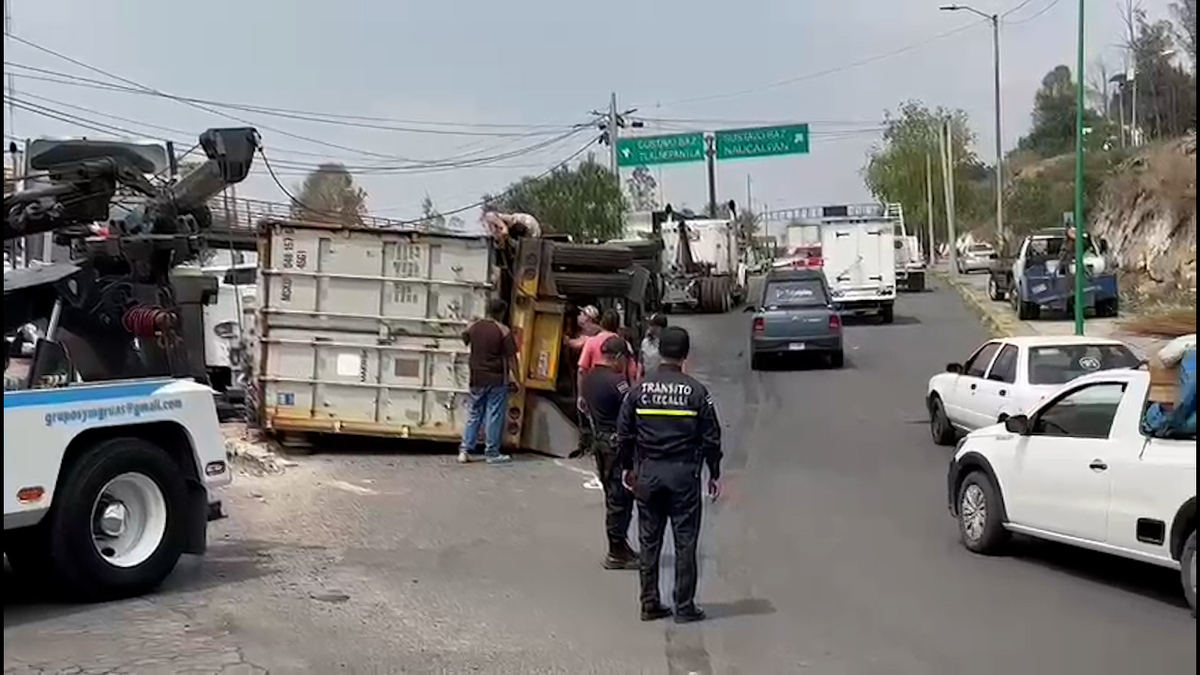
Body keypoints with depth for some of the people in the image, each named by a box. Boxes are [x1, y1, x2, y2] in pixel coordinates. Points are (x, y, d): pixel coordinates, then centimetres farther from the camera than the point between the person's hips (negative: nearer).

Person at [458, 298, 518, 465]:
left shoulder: (474, 327, 3)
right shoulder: (503, 330, -11)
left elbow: (464, 338, 23)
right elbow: (511, 357, -11)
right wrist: (515, 377, -3)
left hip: (477, 379, 5)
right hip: (497, 380, -5)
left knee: (474, 415, 13)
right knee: (494, 416, 2)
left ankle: (465, 450, 9)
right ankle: (492, 453, 5)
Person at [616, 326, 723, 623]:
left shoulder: (639, 389, -1)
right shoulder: (696, 391, -7)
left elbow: (624, 432, 4)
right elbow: (710, 437, -3)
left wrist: (626, 467, 16)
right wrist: (714, 474, 7)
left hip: (647, 473, 2)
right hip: (683, 474, -2)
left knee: (649, 540, 10)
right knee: (685, 541, 5)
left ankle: (650, 604, 15)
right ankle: (685, 607, 8)